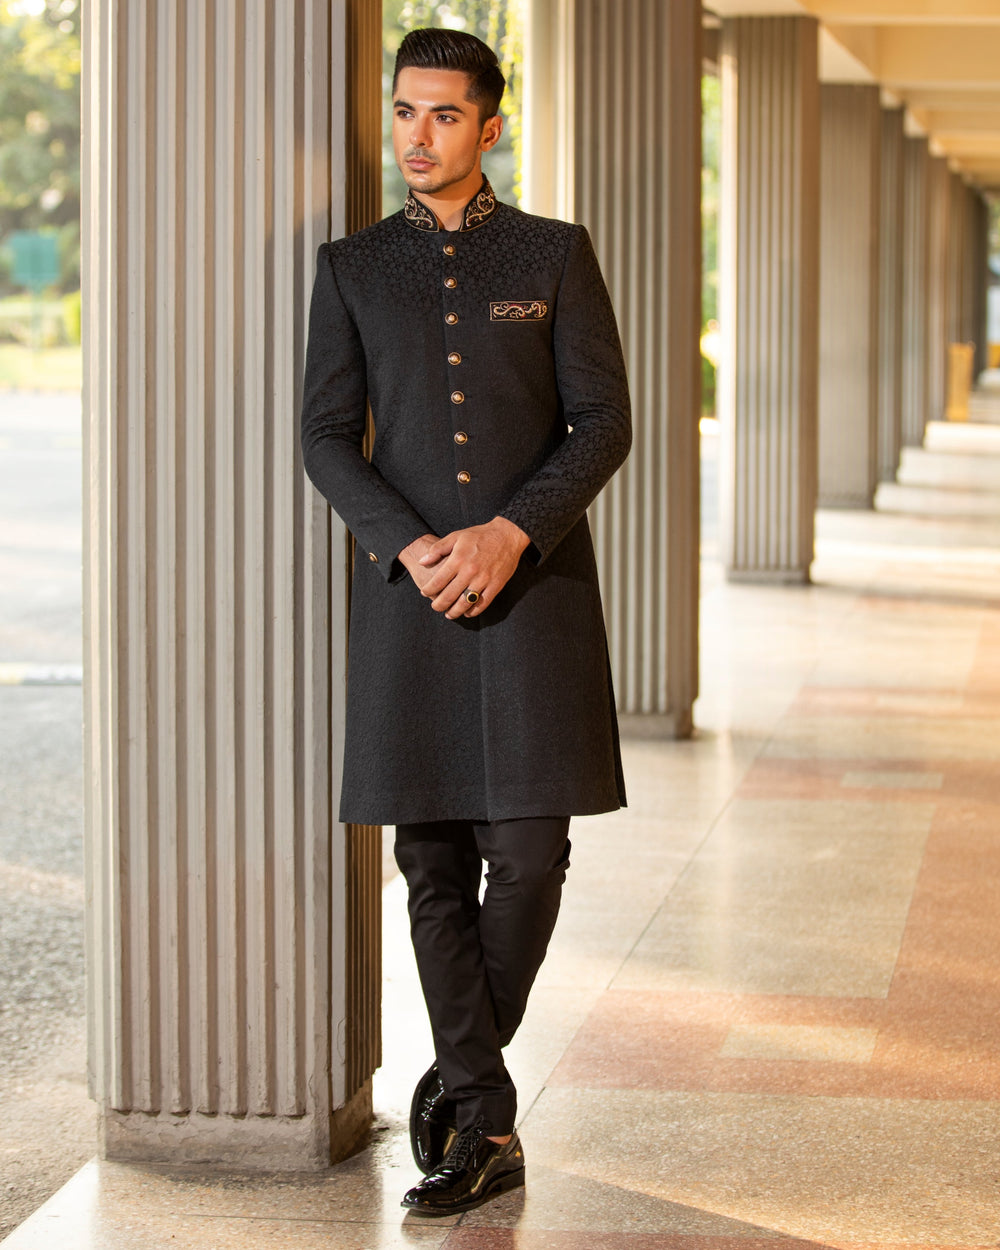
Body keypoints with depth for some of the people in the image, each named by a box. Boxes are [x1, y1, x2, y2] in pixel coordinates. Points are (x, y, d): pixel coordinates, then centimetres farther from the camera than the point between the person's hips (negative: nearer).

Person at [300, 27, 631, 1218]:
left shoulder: (555, 255, 4)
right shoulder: (352, 268, 8)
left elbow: (603, 424, -1)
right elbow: (327, 437, 2)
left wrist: (508, 533, -16)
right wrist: (411, 549, -14)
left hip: (536, 588, -1)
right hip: (408, 594, 1)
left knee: (527, 852, -7)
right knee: (434, 862, 1)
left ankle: (461, 1069, 16)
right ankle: (487, 1128, 8)